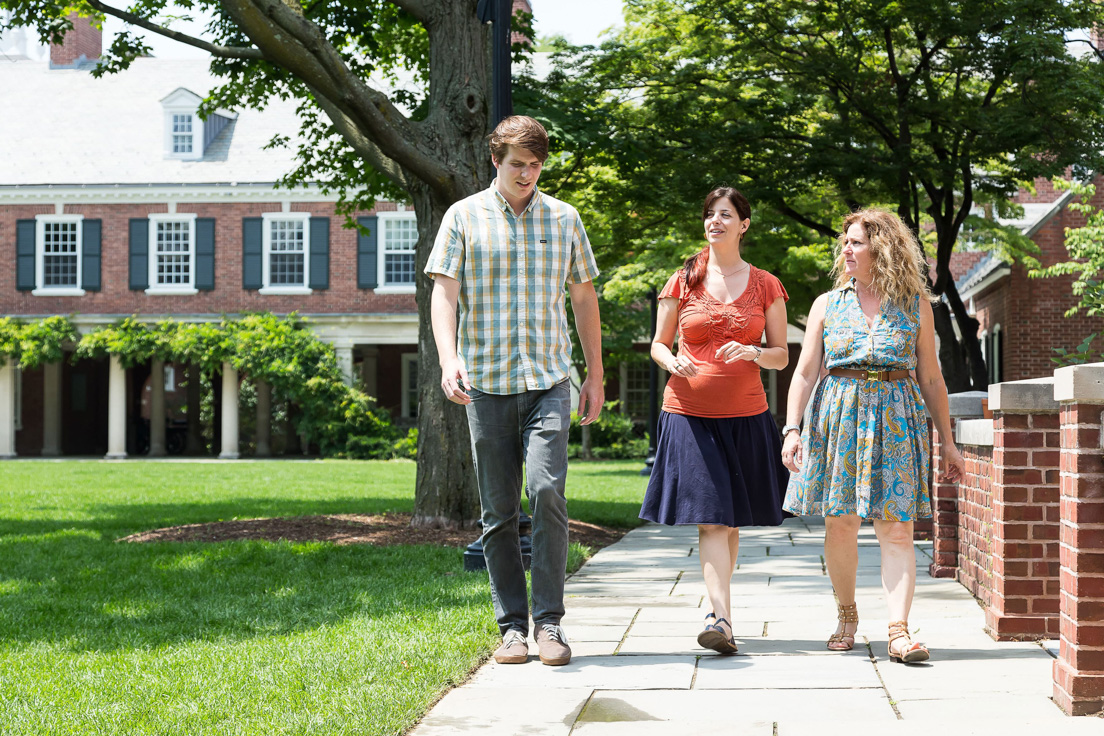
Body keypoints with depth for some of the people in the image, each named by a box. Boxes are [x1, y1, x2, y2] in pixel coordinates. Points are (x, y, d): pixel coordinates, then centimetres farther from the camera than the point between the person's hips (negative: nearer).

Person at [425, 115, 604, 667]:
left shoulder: (563, 219, 11)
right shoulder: (464, 217, 5)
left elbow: (584, 298, 16)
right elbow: (444, 292, -3)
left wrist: (595, 374, 12)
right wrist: (448, 358, -19)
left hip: (548, 379, 0)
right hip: (486, 381, 0)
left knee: (547, 490, -16)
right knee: (498, 510, 3)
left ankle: (549, 621, -9)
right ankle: (512, 625, 11)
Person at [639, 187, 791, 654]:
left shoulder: (765, 286, 7)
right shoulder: (682, 282, 5)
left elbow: (782, 356, 9)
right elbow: (658, 344, 11)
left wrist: (753, 353, -13)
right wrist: (671, 361, -12)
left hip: (745, 415, 2)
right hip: (690, 414, -2)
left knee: (731, 519, 7)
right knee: (710, 517, -12)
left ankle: (717, 609, 20)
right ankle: (722, 618, -21)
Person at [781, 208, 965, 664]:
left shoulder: (916, 305, 9)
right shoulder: (828, 304, 11)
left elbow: (931, 378, 12)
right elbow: (804, 373, 9)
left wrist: (947, 441, 10)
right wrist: (791, 429, -4)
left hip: (896, 420, -1)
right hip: (837, 416, 1)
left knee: (896, 527, -10)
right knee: (840, 523, 2)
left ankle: (898, 630, -14)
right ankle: (846, 614, 21)